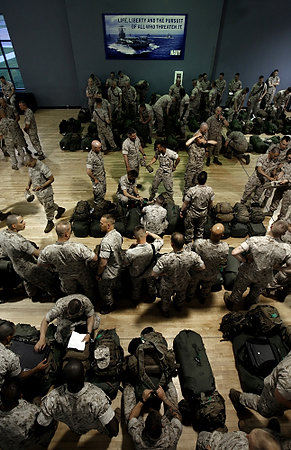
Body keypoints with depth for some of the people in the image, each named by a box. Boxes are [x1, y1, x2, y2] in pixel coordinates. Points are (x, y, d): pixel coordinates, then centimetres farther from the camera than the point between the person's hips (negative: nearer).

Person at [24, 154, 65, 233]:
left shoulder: (42, 167, -27)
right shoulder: (30, 166, -3)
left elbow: (51, 179, -22)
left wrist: (41, 186, -26)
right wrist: (28, 185, 1)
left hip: (45, 191, -8)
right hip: (37, 191, 8)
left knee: (48, 207, 7)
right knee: (44, 204, 25)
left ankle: (50, 223, 28)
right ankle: (60, 209, 46)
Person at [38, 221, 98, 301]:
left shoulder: (47, 250, -32)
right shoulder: (78, 247, -42)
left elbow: (40, 264, -10)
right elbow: (95, 258, -29)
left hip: (66, 278, 2)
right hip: (83, 275, -2)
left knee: (70, 294, 34)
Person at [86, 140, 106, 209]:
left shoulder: (98, 151, -6)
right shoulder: (90, 157, -32)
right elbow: (88, 172, -31)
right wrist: (95, 180, -19)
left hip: (103, 175, 8)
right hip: (97, 178, -8)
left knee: (103, 190, 23)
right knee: (98, 192, 5)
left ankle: (102, 202, 47)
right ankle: (99, 207, 27)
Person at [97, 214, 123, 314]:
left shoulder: (106, 241, -36)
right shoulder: (118, 235, -10)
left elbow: (103, 263, -31)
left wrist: (98, 274, -14)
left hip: (108, 274, -7)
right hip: (118, 268, 8)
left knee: (105, 291, 20)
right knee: (115, 286, 32)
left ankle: (109, 306, 44)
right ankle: (114, 298, 56)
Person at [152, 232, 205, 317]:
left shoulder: (165, 259, -44)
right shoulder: (192, 256, -34)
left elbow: (154, 273, -35)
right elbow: (202, 267, -17)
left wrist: (165, 273, -18)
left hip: (168, 285, -2)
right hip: (183, 283, 3)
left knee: (165, 298, 32)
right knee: (181, 295, 38)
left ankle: (165, 311, 62)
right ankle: (179, 307, 68)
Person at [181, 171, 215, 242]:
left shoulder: (192, 190, -29)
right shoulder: (210, 190, -19)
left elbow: (185, 203, -19)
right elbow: (210, 203, -4)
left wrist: (181, 211, -2)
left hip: (192, 214, -3)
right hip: (203, 214, 3)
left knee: (189, 228, 22)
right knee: (200, 228, 28)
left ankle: (188, 241, 42)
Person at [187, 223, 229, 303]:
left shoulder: (198, 243, -40)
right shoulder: (225, 248, -36)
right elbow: (223, 264, -17)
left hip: (196, 272, -1)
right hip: (211, 276, 1)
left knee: (192, 284, 34)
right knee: (207, 286, 36)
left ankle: (189, 297, 63)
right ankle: (202, 299, 66)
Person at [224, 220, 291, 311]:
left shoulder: (254, 240, -33)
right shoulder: (283, 251, -26)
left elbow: (234, 253, -37)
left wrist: (245, 261, -19)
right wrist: (277, 267, -7)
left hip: (246, 273, -2)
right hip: (263, 279, 2)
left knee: (238, 290, 27)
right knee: (255, 292, 35)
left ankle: (231, 303, 55)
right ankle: (249, 304, 64)